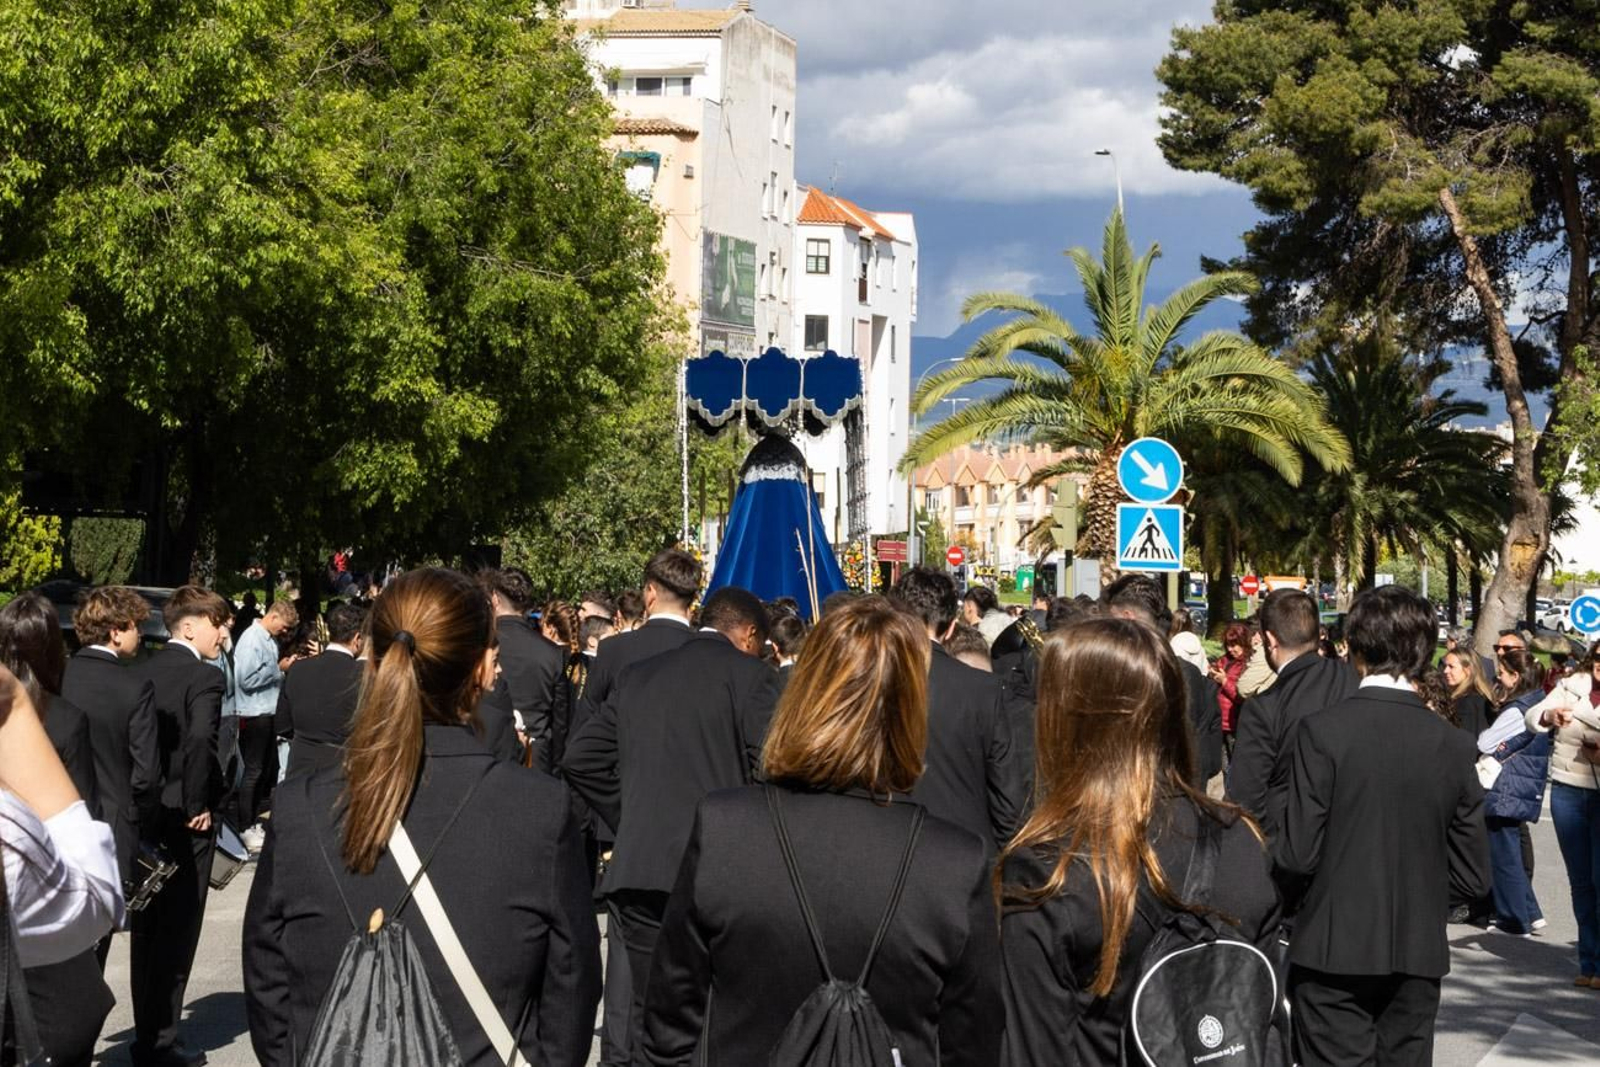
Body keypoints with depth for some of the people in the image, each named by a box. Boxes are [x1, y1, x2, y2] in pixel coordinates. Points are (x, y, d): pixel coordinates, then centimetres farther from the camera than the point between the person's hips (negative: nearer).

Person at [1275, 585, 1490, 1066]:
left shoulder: (1322, 731, -12)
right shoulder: (1454, 745, -1)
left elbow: (1298, 855, -13)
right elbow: (1472, 877, 3)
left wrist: (1285, 890, 9)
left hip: (1335, 954, -3)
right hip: (1418, 958, 3)